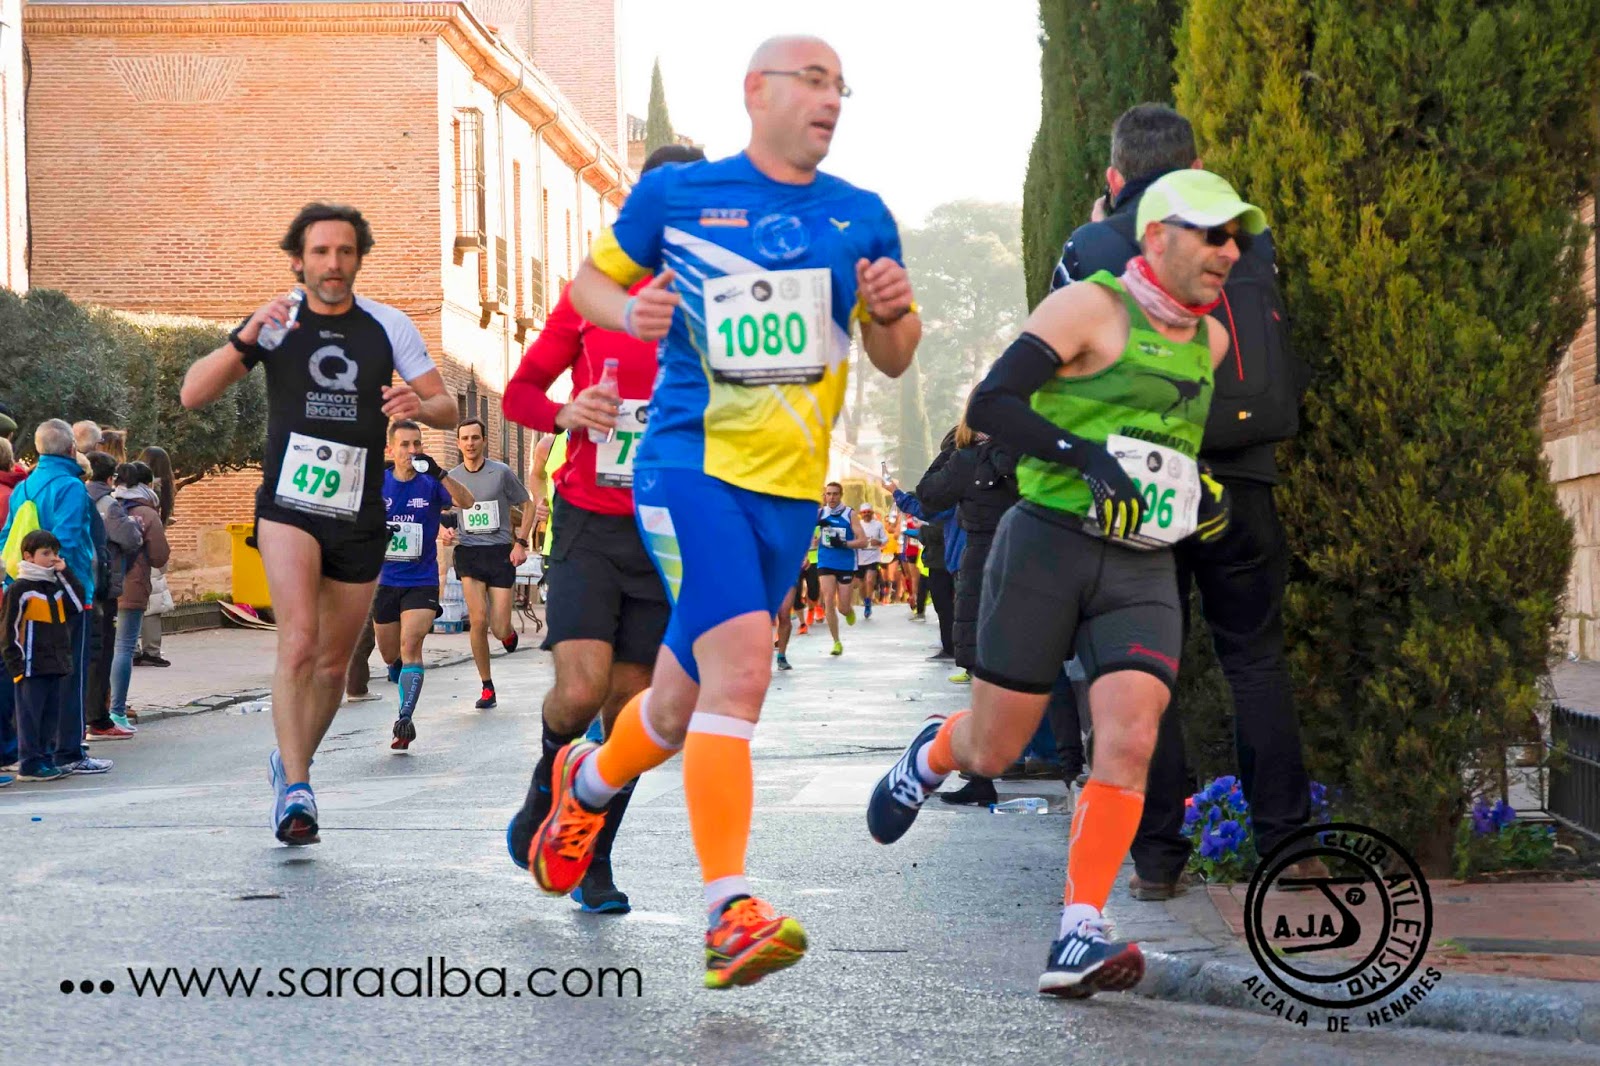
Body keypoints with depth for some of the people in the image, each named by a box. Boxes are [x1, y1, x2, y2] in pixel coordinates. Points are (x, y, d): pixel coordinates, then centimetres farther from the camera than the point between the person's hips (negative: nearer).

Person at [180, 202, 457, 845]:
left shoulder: (388, 327, 3)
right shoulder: (278, 321, -1)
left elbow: (448, 410, 3)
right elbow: (192, 395, -7)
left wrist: (419, 405, -21)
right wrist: (245, 338, -23)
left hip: (359, 518, 3)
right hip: (288, 506, -3)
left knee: (333, 666, 11)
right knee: (298, 642, -23)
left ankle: (290, 761, 36)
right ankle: (295, 789, -23)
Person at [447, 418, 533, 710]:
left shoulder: (502, 473, -1)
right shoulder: (451, 478, 6)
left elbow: (528, 505, 7)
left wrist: (520, 543, -3)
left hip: (500, 552, -1)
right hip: (468, 552, 1)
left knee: (499, 630, -6)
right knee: (478, 621, -13)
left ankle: (508, 631, 34)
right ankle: (486, 687, 1)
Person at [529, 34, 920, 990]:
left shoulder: (862, 218, 11)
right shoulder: (677, 194, 3)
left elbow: (893, 360, 18)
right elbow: (589, 280, 14)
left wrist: (893, 314, -5)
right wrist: (630, 311, -8)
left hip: (792, 487, 5)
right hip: (692, 464, -5)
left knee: (688, 700, 12)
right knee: (741, 662, -23)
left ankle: (587, 783, 45)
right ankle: (730, 914, -23)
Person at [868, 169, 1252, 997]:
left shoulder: (1209, 340, 15)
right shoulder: (1089, 308, -7)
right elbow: (988, 405, -14)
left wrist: (1203, 494, 13)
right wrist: (1087, 453, -26)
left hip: (1142, 568, 5)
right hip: (1047, 546, -5)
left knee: (1129, 742, -15)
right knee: (993, 753, 4)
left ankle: (1080, 937, -14)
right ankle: (931, 754, 41)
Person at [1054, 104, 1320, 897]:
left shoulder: (1091, 252, -1)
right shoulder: (1249, 242, 7)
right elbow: (1286, 375, 14)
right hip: (1242, 482, 2)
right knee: (1257, 658, 11)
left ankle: (1156, 855, 5)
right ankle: (1285, 841, 10)